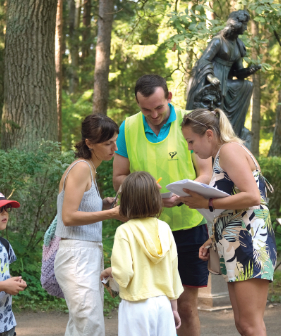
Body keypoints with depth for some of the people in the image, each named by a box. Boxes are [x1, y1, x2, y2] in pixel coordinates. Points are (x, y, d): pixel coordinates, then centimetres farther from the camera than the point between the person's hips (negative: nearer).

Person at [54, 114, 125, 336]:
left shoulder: (89, 169, 17)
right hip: (77, 256, -10)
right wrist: (110, 214, -17)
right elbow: (69, 217, -19)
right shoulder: (81, 168, -12)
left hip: (91, 255, 10)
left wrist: (102, 205, 3)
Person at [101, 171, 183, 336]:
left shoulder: (125, 231, -10)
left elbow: (124, 273, -17)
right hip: (163, 303, 4)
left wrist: (108, 272, 6)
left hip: (137, 306, -4)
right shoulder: (164, 229, 3)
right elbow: (173, 270, 8)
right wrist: (174, 307, 17)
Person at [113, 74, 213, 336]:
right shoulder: (128, 128, 3)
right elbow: (118, 179, 8)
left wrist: (181, 196, -24)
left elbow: (206, 175, -5)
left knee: (186, 306, 3)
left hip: (188, 227, -2)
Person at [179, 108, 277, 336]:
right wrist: (212, 241, 13)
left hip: (250, 243, -10)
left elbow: (253, 197, -19)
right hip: (236, 248, 10)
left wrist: (207, 204, -16)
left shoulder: (229, 149, -7)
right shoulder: (221, 156, 21)